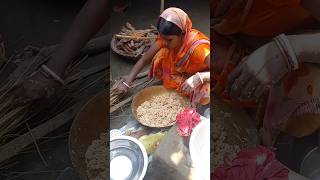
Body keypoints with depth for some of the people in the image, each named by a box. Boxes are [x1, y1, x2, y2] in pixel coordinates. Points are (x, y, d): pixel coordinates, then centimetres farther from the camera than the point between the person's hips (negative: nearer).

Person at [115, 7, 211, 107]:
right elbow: (145, 59, -16)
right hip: (177, 73, 4)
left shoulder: (198, 47, -37)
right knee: (161, 54, -23)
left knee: (205, 95, -36)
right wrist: (126, 82, -22)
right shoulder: (165, 37, -22)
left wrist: (199, 77, -57)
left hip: (199, 77, -4)